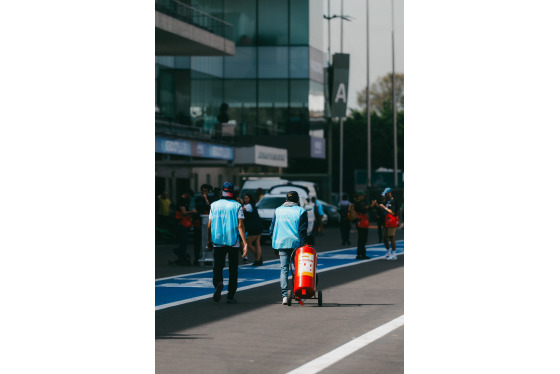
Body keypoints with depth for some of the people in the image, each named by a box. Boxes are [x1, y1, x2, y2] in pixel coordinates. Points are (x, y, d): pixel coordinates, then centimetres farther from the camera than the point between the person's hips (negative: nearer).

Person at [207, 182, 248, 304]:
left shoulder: (214, 205, 4)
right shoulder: (237, 206, -3)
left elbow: (209, 225, 6)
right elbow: (240, 226, -9)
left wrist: (209, 240, 19)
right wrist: (245, 243, -11)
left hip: (218, 242, 1)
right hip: (233, 242, -1)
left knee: (218, 266, 5)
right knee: (233, 269, 8)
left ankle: (218, 282, -26)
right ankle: (231, 296, 8)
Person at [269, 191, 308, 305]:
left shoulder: (278, 211, 11)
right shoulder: (301, 211, 1)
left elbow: (272, 230, 12)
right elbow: (303, 231, -5)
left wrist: (275, 247, 17)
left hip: (281, 243, 2)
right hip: (296, 244, -2)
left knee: (284, 269, 1)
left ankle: (284, 295, -10)